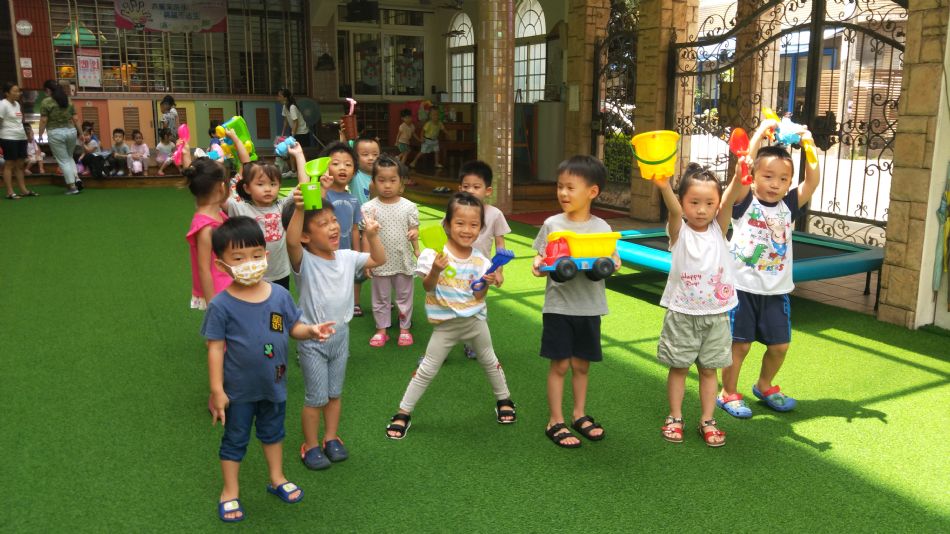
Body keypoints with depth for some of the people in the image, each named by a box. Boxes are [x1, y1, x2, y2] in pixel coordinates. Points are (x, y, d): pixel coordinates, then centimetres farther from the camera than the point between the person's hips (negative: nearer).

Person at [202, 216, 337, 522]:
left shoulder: (280, 295, -12)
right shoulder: (221, 305, -22)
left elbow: (293, 328, 0)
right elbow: (215, 348, -16)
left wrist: (311, 331, -22)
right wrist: (216, 390, -14)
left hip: (274, 384, 4)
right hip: (239, 389, -3)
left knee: (273, 432, 25)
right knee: (235, 439, 16)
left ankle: (277, 479, 46)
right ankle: (230, 491, 37)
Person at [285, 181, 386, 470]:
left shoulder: (347, 257, -2)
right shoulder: (304, 261, -21)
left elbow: (379, 259, 4)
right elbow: (291, 241, -42)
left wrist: (372, 236, -14)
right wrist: (299, 209, -58)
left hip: (341, 334, 5)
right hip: (313, 339, -5)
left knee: (334, 393, 19)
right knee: (316, 397, 5)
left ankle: (331, 438, 36)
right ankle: (311, 445, 24)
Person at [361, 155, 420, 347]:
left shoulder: (409, 207, -4)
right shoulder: (369, 208, -7)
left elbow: (414, 230, 3)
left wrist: (415, 242, -15)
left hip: (403, 260, 1)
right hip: (380, 262, 0)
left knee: (404, 296, 13)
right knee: (381, 298, 13)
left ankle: (405, 329, 28)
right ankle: (381, 330, 26)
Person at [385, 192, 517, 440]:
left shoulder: (479, 259, -6)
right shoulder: (435, 254, -15)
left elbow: (478, 296, -4)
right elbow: (428, 288, -14)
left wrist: (487, 283, -23)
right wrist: (435, 270, -31)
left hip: (475, 319, 3)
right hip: (446, 323, -3)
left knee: (489, 360, 20)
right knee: (427, 370, 3)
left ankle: (504, 399, 42)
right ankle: (403, 413, 14)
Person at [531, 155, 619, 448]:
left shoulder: (601, 227, 0)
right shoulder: (552, 224, -4)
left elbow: (610, 258, 5)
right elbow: (541, 257, 2)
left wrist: (612, 264, -17)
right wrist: (538, 265, -20)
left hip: (589, 306, 2)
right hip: (559, 305, -2)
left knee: (581, 363, 15)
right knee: (560, 364, 3)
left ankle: (580, 414, 32)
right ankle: (555, 422, 16)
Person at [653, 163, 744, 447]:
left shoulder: (718, 229, -1)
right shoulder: (678, 231, -8)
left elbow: (728, 201, -19)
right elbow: (674, 210, -29)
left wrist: (738, 179, -39)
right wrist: (664, 186, -51)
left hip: (716, 315, 2)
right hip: (682, 314, -2)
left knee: (709, 369, 12)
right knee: (678, 367, 10)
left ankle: (707, 420, 25)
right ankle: (675, 418, 25)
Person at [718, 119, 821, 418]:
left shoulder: (789, 206, 4)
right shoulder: (745, 202, -7)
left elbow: (813, 180, -5)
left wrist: (807, 143, -10)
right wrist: (761, 132, -18)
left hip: (776, 290, 5)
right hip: (742, 287, -4)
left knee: (779, 345, 12)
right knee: (739, 344, 1)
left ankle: (765, 386, 37)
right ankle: (728, 393, 19)